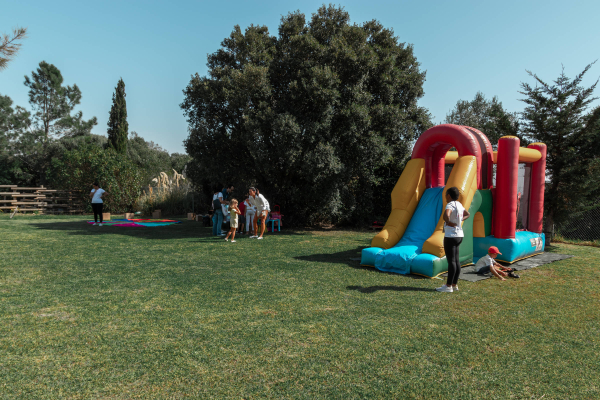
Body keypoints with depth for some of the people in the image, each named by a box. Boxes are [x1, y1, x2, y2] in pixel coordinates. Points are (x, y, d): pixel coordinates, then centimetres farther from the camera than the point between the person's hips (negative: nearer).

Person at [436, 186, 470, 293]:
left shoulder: (450, 205, -15)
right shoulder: (459, 205, 12)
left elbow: (446, 215, -37)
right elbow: (467, 214, 31)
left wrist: (449, 222, -18)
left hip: (451, 236, -9)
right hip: (459, 234, 9)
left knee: (451, 261, -4)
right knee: (456, 260, 12)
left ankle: (448, 286, 2)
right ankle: (455, 284, 19)